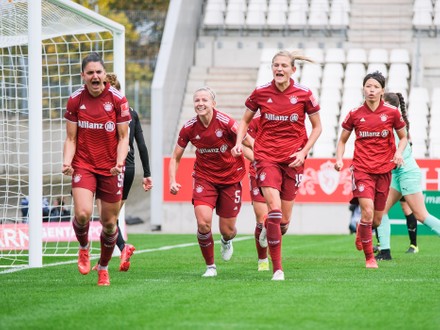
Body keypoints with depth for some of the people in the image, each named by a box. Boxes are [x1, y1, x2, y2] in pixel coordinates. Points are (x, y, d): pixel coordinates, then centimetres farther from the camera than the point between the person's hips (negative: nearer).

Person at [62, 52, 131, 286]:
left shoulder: (117, 99, -5)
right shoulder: (75, 100, -2)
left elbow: (123, 137, -1)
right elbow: (71, 138, 3)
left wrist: (119, 161, -19)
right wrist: (67, 161, -15)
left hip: (110, 168, 0)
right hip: (83, 165, 0)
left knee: (109, 222, 6)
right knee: (82, 213, -21)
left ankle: (103, 268, 29)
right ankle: (84, 249, 11)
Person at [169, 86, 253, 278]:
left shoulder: (225, 122, -19)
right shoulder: (189, 128, -9)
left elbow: (251, 144, -13)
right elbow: (175, 158, 3)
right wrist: (172, 181, -11)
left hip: (230, 178, -1)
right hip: (204, 178, 1)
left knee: (227, 230, 5)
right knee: (203, 223, -19)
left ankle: (226, 241, 46)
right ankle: (210, 267, 2)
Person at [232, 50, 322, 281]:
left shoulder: (304, 94, -3)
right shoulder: (260, 93, -1)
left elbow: (317, 127, 7)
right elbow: (245, 120, 14)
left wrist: (304, 152, -5)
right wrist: (239, 142, -4)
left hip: (293, 159, 1)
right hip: (266, 156, -1)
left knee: (284, 219, 2)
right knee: (274, 207, -18)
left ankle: (270, 230, 42)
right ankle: (277, 268, -12)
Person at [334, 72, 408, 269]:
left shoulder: (392, 112, 0)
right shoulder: (355, 114, 0)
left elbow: (403, 137, 12)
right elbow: (342, 140, 12)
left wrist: (398, 152, -8)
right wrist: (339, 159, -5)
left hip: (384, 170, 2)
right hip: (362, 169, -2)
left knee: (376, 221, 8)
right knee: (367, 212, -19)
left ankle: (361, 230, 45)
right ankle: (369, 258, -5)